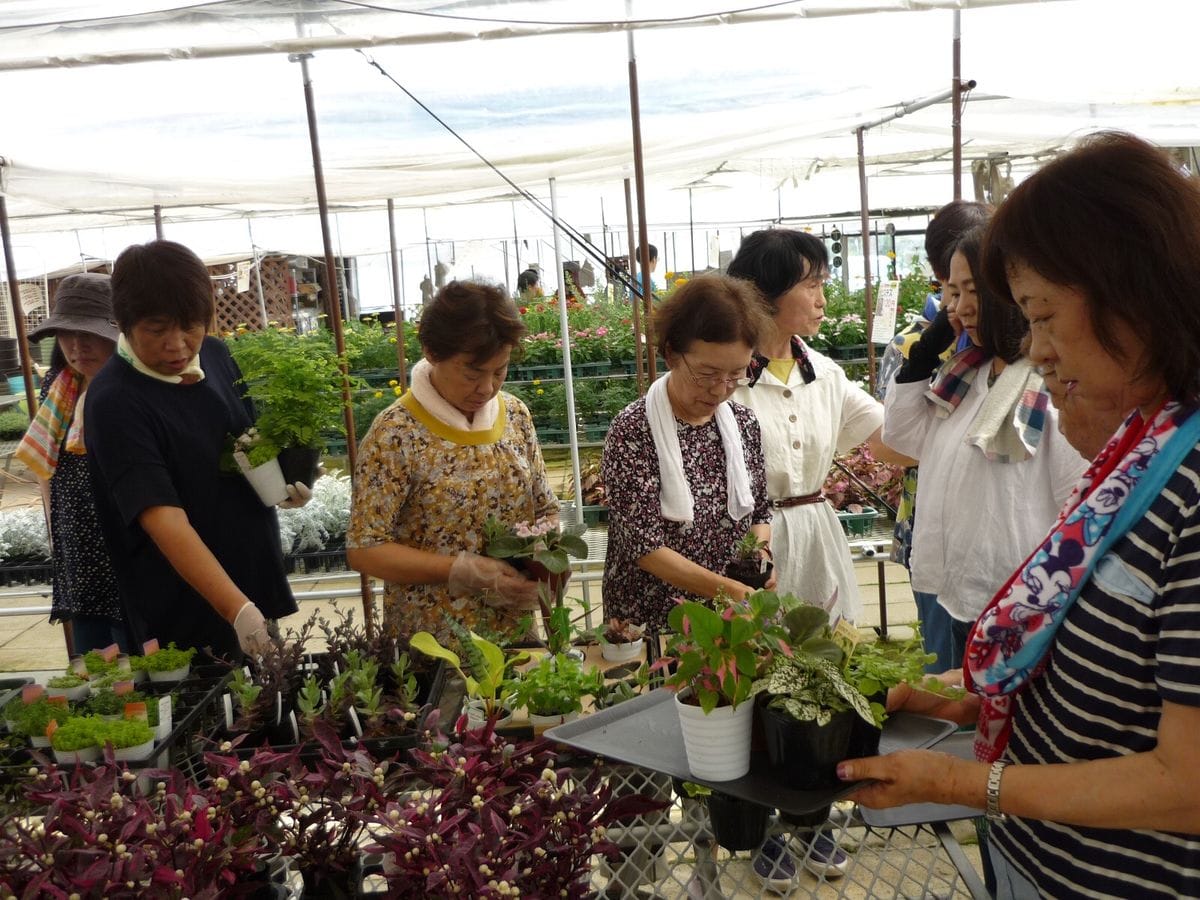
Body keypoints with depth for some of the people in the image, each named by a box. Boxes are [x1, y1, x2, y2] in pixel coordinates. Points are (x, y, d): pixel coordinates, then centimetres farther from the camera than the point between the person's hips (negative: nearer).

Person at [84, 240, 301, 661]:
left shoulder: (215, 355, -2)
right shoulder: (114, 402, -20)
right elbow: (166, 522, -28)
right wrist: (239, 611, -37)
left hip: (256, 577, 6)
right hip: (187, 617, -6)